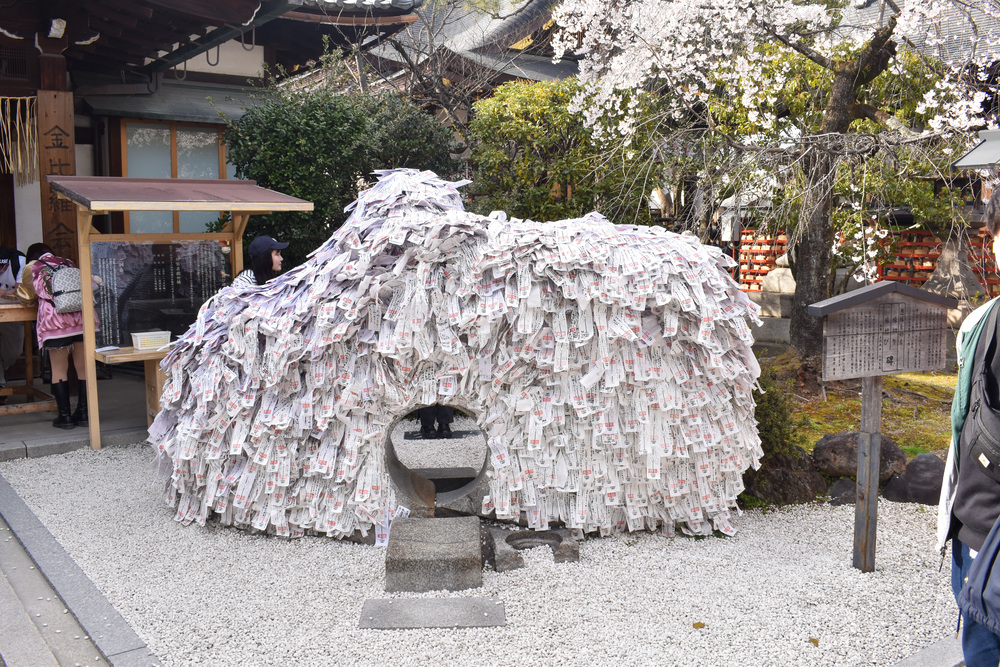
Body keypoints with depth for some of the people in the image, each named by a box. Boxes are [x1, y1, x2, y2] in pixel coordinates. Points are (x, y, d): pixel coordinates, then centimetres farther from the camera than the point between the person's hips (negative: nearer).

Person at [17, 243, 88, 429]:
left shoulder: (31, 268, 13)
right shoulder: (68, 264, 22)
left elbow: (27, 298, 23)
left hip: (55, 322, -3)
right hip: (81, 319, 3)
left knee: (59, 370, 5)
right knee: (83, 368, 8)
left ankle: (65, 416, 5)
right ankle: (83, 412, 12)